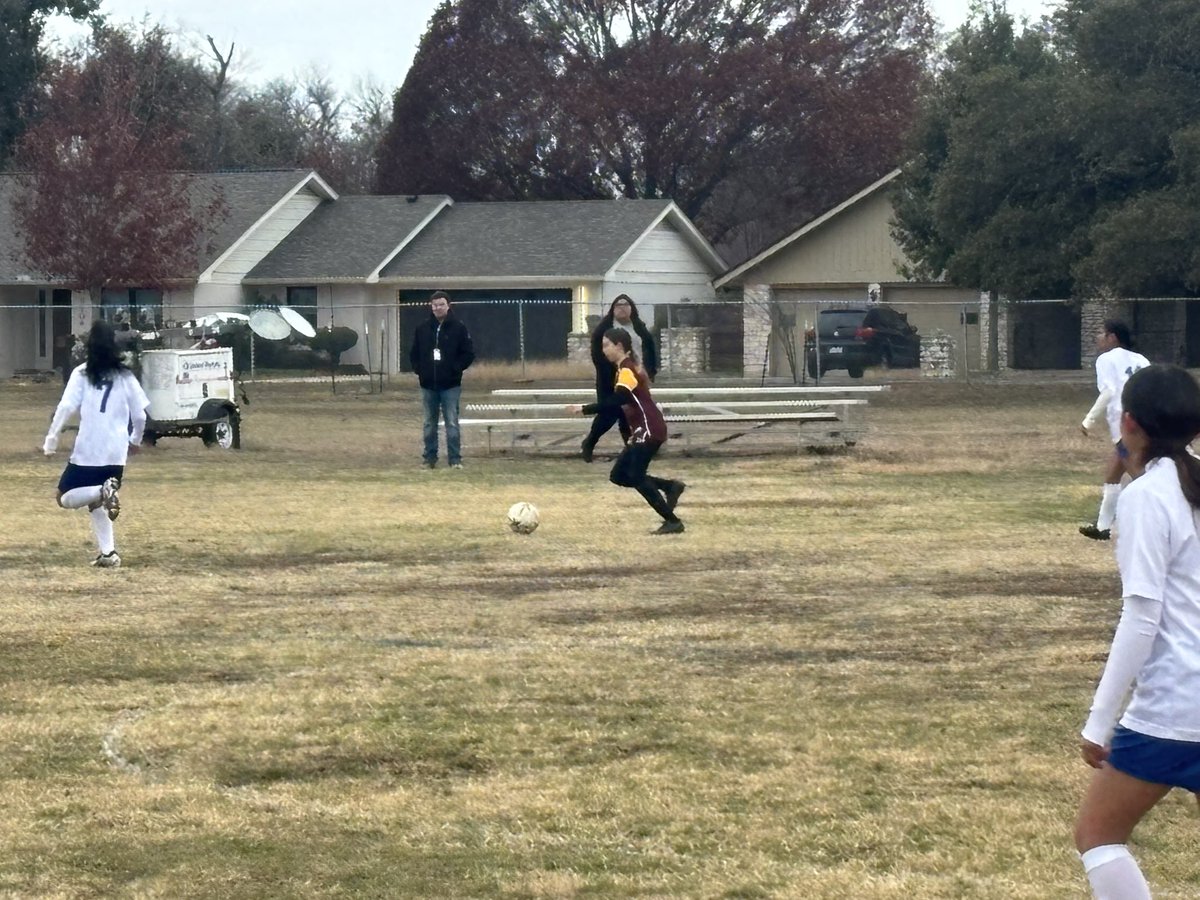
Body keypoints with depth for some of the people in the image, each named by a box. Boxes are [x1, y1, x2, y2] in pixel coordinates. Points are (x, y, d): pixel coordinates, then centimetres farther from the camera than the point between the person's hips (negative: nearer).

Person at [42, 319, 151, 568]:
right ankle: (108, 552, 4)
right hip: (117, 453, 4)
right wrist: (135, 440, 27)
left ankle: (103, 491, -22)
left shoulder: (82, 374, -2)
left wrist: (51, 441, -8)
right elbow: (140, 415, 8)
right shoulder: (125, 376, 6)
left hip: (88, 450, -4)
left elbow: (65, 409, -11)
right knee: (97, 503, 19)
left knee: (66, 498, 5)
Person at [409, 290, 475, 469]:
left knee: (452, 423, -5)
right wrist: (419, 369, 0)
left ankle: (455, 459, -2)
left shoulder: (458, 327, -2)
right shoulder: (423, 328, 7)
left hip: (450, 385, -3)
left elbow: (469, 354, -2)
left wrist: (455, 369, -10)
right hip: (428, 384, 3)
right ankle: (429, 458, 16)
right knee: (430, 424, 9)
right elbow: (414, 353, 14)